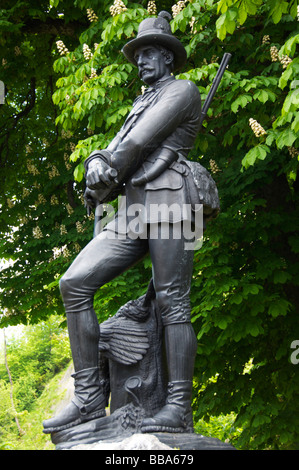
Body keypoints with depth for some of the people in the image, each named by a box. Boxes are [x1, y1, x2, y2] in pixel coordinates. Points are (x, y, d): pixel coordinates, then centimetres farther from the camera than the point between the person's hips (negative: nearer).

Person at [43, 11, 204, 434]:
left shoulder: (182, 89, 7)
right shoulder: (141, 107, 34)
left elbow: (140, 141, -5)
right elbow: (116, 151, 20)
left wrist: (103, 182, 4)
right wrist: (96, 165, -5)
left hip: (167, 201, -8)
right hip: (133, 213, 8)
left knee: (172, 302, -13)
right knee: (74, 284, -9)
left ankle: (178, 409, -12)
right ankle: (89, 398, -12)